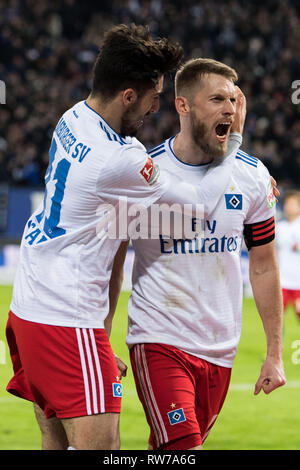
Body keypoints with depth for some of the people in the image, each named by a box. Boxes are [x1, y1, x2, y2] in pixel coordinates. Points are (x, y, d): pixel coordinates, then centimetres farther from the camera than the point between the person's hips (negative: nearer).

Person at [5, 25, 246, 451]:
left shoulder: (72, 120, 6)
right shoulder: (119, 162, -21)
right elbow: (202, 204, -6)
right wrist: (234, 138, 5)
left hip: (26, 308, 10)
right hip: (68, 322, -10)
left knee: (57, 440, 13)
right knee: (100, 447, -11)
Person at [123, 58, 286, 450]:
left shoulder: (251, 176, 2)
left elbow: (263, 268, 11)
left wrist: (274, 353, 8)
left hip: (220, 347, 4)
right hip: (159, 341, -4)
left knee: (166, 448, 11)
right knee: (182, 449, -19)